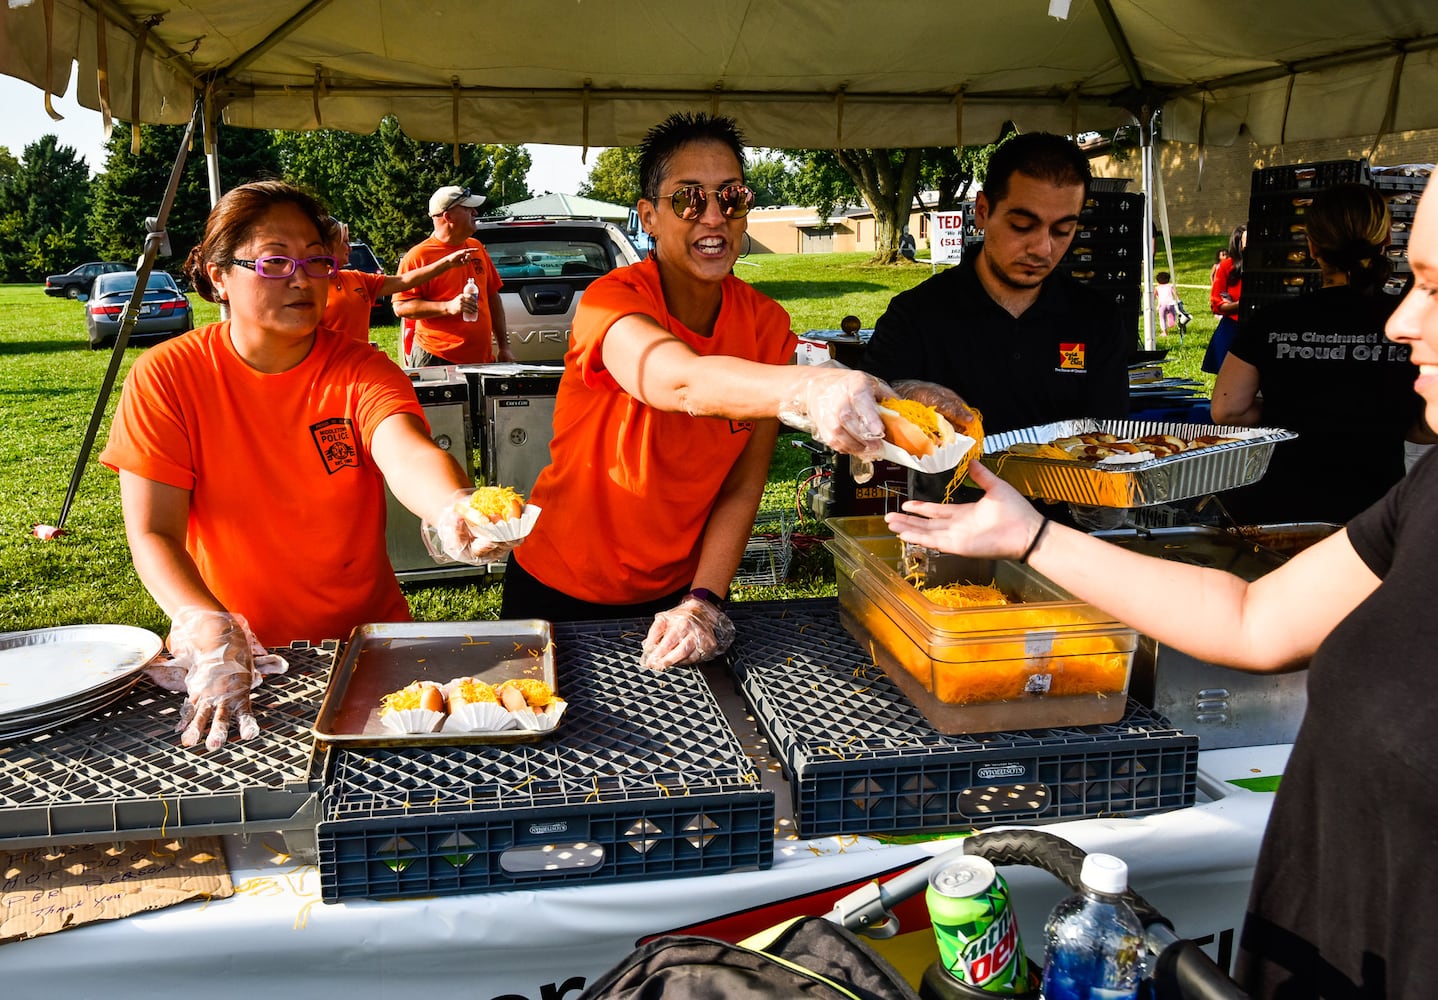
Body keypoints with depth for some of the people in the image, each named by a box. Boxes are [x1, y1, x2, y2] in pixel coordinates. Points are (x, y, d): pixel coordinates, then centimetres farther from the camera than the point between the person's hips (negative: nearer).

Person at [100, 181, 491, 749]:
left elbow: (408, 456, -26)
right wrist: (213, 637, -30)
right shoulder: (166, 376, -6)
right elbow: (153, 534, -11)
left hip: (365, 634, 1)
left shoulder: (361, 372, -5)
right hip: (222, 654, 0)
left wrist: (456, 510, -50)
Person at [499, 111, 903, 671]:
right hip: (562, 591, -3)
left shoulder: (766, 325, -9)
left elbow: (743, 486, -9)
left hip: (679, 590, 3)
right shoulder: (613, 301, -23)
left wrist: (703, 603, -21)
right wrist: (807, 390, -62)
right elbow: (686, 383, -45)